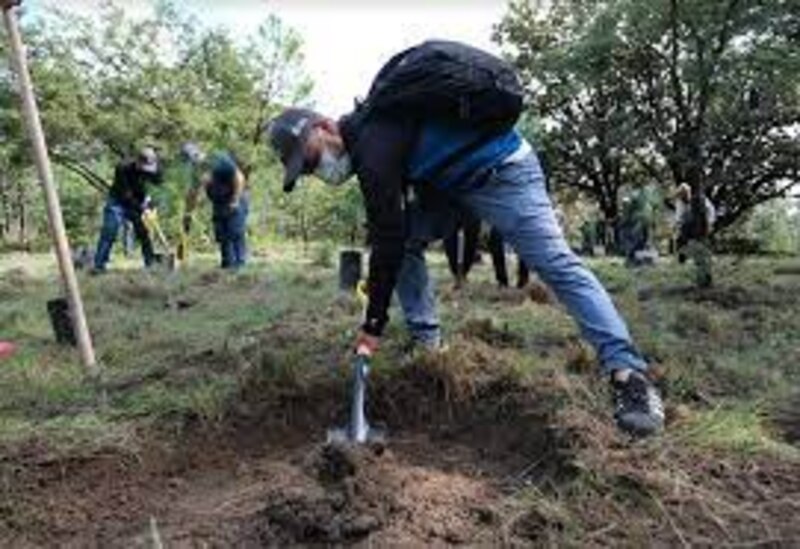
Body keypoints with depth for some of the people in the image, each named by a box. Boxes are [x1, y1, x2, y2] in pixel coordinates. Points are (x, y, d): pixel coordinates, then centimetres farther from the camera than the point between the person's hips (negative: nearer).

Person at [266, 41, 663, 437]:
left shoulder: (373, 145, -24)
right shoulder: (363, 128, 6)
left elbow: (388, 239, -25)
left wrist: (373, 326, -19)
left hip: (501, 172, -10)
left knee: (556, 263, -20)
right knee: (407, 243, 4)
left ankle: (628, 374, -23)